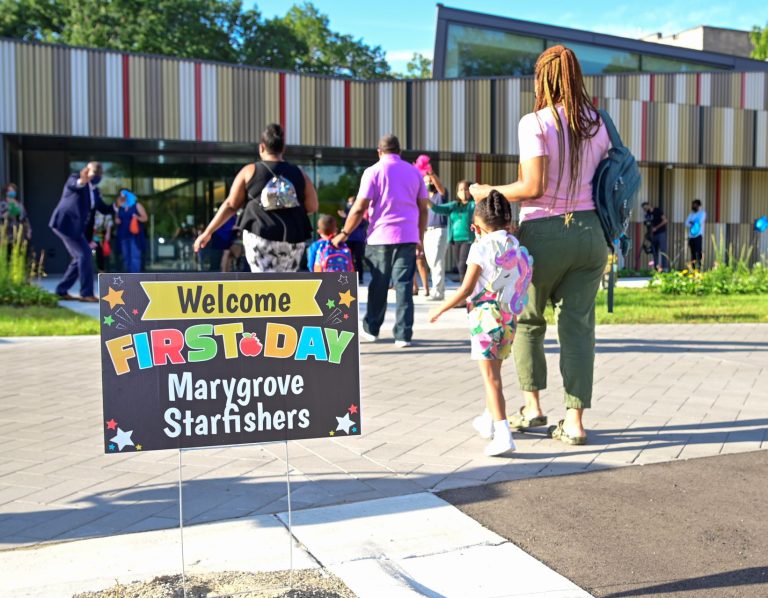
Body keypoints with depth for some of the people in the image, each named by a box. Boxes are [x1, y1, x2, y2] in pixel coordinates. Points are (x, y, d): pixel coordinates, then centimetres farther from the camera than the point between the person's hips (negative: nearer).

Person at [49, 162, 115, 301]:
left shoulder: (94, 190, 14)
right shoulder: (75, 178, -7)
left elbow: (103, 209, 17)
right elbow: (72, 184, -32)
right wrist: (81, 182, -55)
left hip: (76, 226, 9)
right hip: (65, 223, -9)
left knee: (80, 257, 11)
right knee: (85, 254, -14)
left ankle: (62, 291, 20)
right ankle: (87, 293, -11)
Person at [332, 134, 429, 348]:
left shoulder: (373, 171, -1)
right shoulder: (414, 172, 10)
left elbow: (360, 208, -7)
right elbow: (423, 208, 10)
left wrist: (345, 233, 0)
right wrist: (420, 236, 18)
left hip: (381, 236, -2)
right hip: (408, 236, 2)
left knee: (378, 285, 8)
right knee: (404, 285, 2)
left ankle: (371, 330, 20)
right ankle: (403, 334, -1)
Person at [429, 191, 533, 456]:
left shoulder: (481, 247, -10)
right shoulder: (516, 247, 9)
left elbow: (466, 289, -13)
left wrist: (440, 309, -2)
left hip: (485, 315, -7)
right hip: (508, 317, 7)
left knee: (491, 376, -8)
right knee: (494, 372, 23)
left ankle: (503, 434, -16)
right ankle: (489, 421, 39)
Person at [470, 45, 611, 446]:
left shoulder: (536, 123, -9)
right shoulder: (597, 123, 8)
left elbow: (533, 187, -15)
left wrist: (489, 192, -3)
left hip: (545, 232, -4)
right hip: (589, 230, 4)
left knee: (527, 319, 15)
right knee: (578, 324, 5)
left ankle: (532, 405, 15)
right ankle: (574, 420, 5)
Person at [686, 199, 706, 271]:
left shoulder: (702, 213, 5)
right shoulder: (691, 214, 20)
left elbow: (700, 222, -8)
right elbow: (686, 223, 8)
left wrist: (692, 223, 6)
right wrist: (694, 223, -7)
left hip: (698, 236, -5)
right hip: (691, 236, 5)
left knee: (698, 252, -14)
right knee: (692, 253, 5)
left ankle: (698, 267, -17)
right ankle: (692, 269, 6)